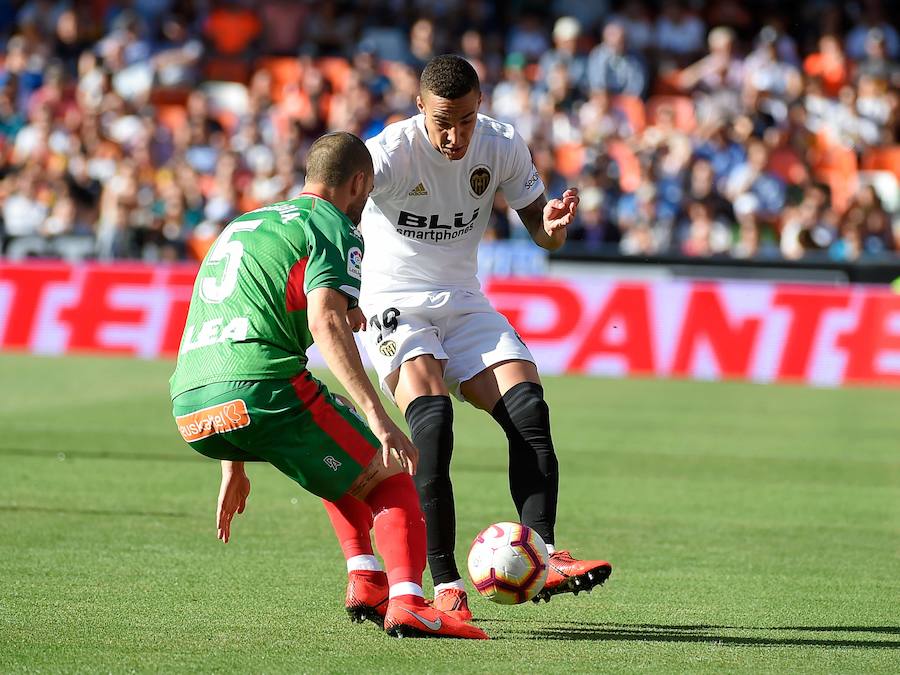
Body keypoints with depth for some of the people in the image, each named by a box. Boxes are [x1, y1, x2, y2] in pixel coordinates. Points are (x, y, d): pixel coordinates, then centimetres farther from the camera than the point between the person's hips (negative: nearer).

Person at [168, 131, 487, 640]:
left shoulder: (243, 224, 31)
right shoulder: (334, 228, 5)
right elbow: (325, 323, -14)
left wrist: (233, 466, 37)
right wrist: (379, 419, -21)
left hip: (189, 408, 8)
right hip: (262, 389, -8)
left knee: (338, 455, 33)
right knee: (391, 479, 4)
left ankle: (365, 581, 21)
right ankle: (406, 602, -21)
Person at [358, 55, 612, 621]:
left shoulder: (503, 147, -5)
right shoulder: (390, 153, -19)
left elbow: (542, 234, 6)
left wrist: (554, 225, -20)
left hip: (465, 305, 5)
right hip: (396, 305, -5)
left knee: (529, 409, -18)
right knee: (432, 416, -28)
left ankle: (542, 559, -22)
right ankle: (446, 586, -28)